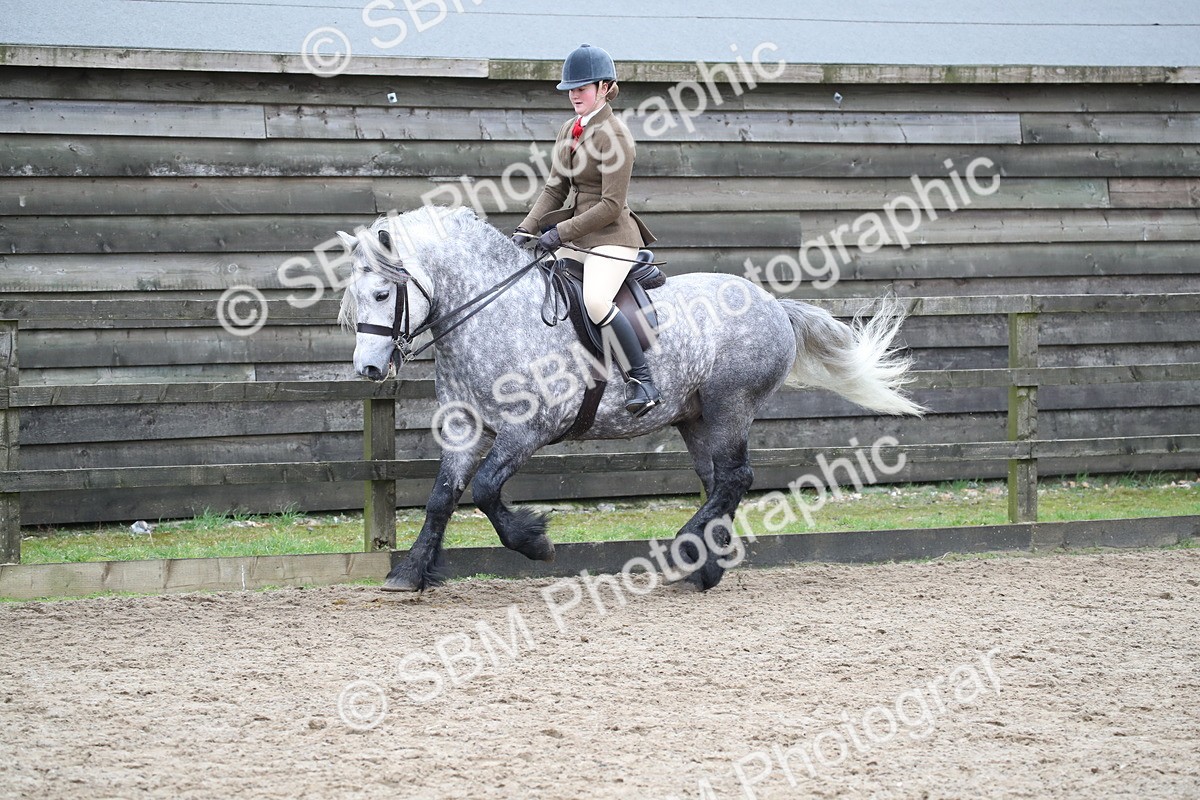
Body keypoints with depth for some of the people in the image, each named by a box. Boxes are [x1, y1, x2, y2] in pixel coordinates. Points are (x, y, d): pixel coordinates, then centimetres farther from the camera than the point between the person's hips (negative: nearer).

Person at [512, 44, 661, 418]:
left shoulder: (615, 135, -15)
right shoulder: (568, 130, 12)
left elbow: (612, 205, -18)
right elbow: (555, 189, 14)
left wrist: (560, 232, -20)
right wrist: (527, 229, -1)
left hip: (612, 236, -10)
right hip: (577, 234, 10)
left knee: (595, 301, -31)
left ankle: (641, 380, -24)